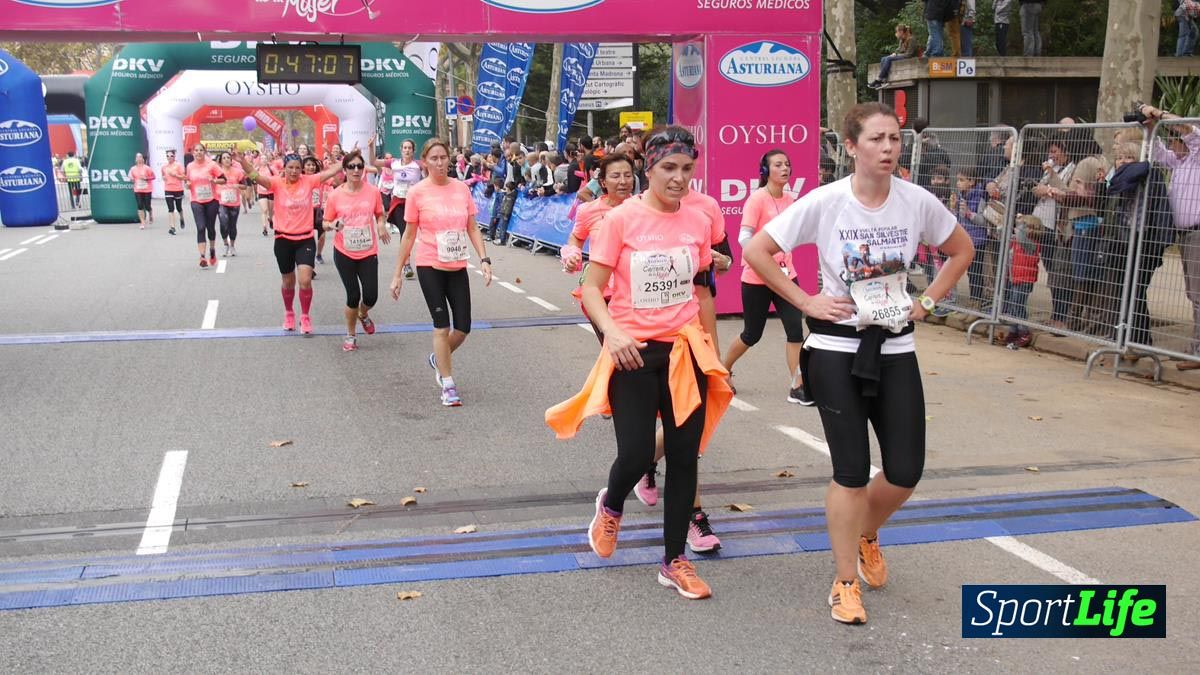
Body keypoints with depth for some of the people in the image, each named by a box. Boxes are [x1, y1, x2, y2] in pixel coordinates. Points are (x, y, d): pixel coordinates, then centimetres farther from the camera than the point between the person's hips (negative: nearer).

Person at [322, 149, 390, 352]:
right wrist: (333, 225, -21)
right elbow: (325, 223, 2)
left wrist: (381, 225, -9)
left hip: (368, 253, 1)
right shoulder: (335, 195, -8)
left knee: (371, 296, -3)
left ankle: (363, 315, 35)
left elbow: (379, 214, 12)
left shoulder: (373, 192, -5)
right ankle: (351, 335, 23)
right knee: (353, 296, 0)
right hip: (344, 253, -1)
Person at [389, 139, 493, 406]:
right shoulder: (417, 192, -5)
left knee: (463, 328, 3)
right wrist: (398, 273, 1)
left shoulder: (462, 189, 3)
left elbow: (472, 228, 7)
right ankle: (448, 386, 8)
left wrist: (484, 259, -5)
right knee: (442, 326, -4)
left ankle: (438, 359, 35)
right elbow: (409, 235, 0)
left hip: (458, 267, 3)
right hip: (430, 266, -3)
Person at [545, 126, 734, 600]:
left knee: (684, 455, 6)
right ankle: (610, 506, 31)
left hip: (685, 350, 4)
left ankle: (674, 562, 20)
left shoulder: (699, 222, 2)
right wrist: (612, 332, -26)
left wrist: (709, 347, 15)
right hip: (634, 352, -4)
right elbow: (592, 289, -9)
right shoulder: (621, 219, -10)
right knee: (636, 454, -7)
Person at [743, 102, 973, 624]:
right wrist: (806, 303, -9)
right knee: (851, 471, -3)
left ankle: (867, 535, 36)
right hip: (837, 349, -3)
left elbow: (962, 251, 13)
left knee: (905, 472, 2)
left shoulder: (918, 202, -4)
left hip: (895, 349, 3)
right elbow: (756, 252, -7)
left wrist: (926, 303, 4)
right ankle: (846, 583, 15)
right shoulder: (824, 202, -12)